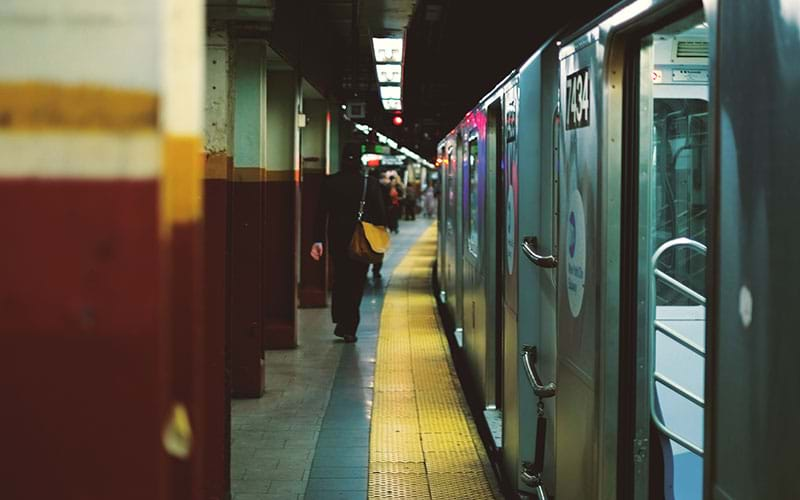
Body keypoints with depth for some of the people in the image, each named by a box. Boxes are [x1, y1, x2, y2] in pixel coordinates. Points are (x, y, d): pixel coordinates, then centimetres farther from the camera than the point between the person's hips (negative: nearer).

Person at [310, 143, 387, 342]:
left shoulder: (330, 182, -4)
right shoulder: (370, 184, -5)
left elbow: (321, 212, -5)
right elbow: (380, 214, -2)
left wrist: (318, 240, -4)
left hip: (337, 238, 1)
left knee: (340, 279, 18)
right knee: (356, 283, 7)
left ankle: (341, 322, 11)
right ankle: (349, 328, 4)